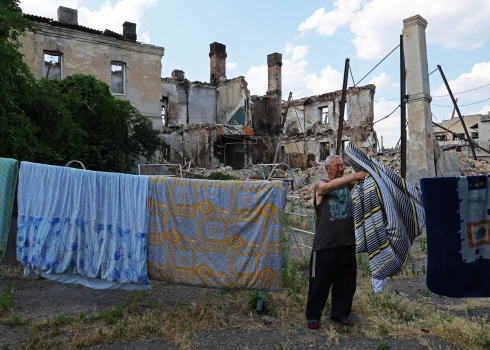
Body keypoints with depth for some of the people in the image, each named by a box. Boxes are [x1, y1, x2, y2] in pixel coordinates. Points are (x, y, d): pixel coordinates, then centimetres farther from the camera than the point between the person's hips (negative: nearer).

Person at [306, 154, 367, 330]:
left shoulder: (347, 184, 11)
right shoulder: (320, 185, -4)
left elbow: (358, 180, -5)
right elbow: (330, 186, -24)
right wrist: (355, 175, -32)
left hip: (347, 243, 4)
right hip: (325, 244, -4)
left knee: (346, 281, 14)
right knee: (320, 281, 5)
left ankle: (340, 313, 31)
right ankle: (313, 315, 22)